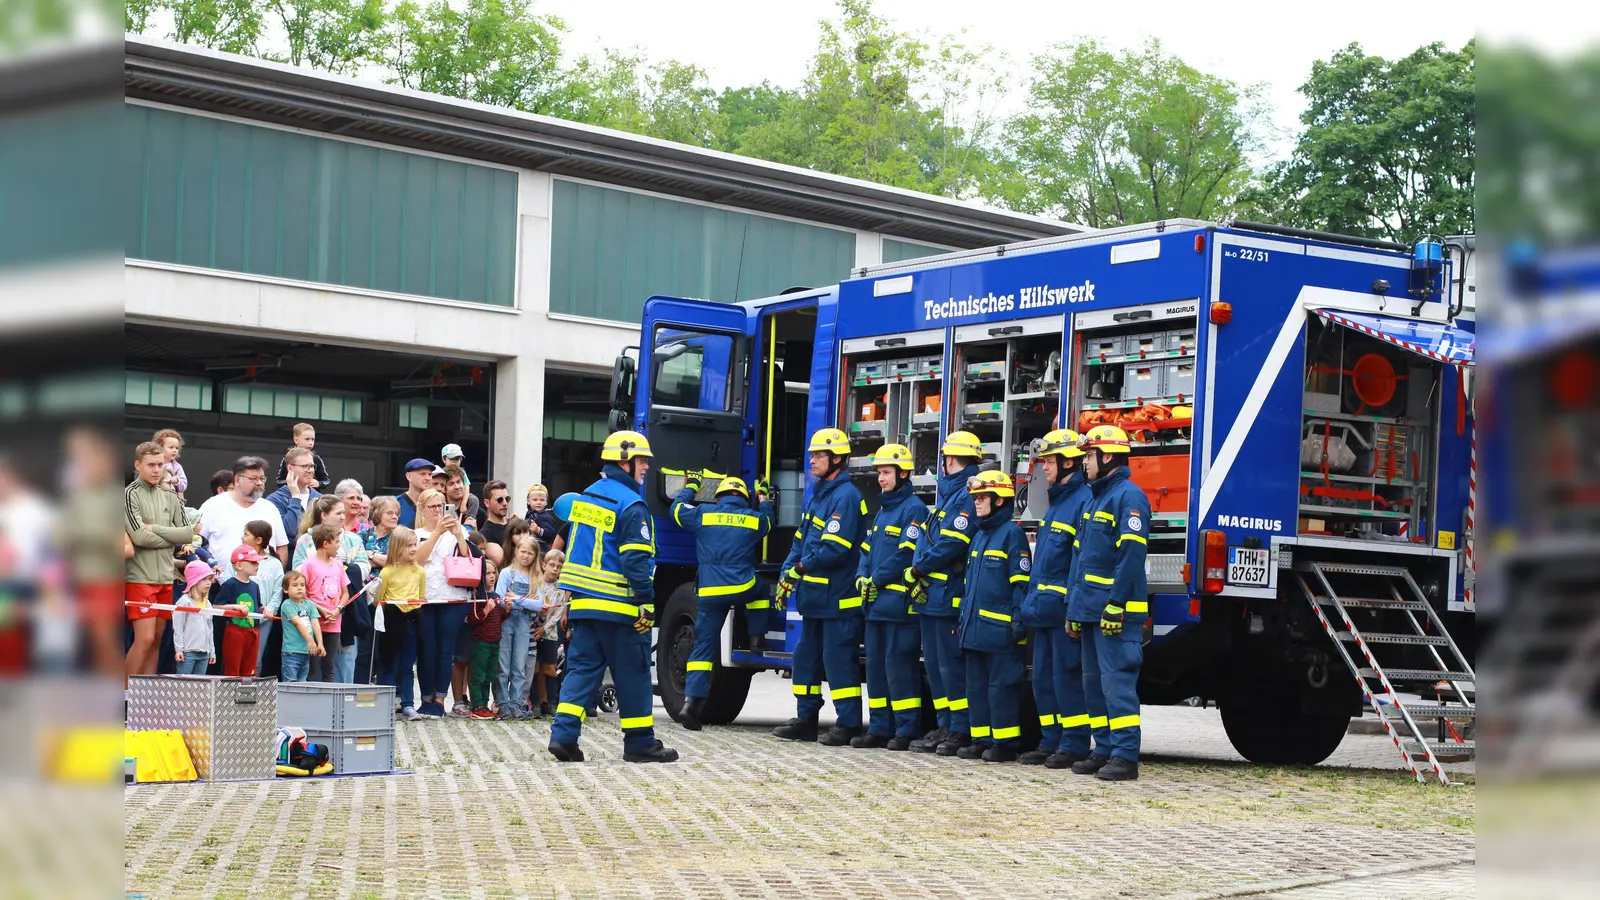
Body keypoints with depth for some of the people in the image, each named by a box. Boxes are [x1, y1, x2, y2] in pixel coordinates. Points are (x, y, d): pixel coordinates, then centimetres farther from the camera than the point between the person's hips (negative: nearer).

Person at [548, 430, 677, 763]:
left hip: (583, 601, 8)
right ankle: (639, 742, 8)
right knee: (633, 674, 2)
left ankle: (563, 734, -3)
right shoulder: (631, 505, -13)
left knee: (582, 667, 8)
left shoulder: (587, 496, 13)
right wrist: (647, 601, -15)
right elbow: (636, 560, -18)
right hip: (619, 606, -8)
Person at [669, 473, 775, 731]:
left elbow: (677, 510, 21)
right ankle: (757, 637, 28)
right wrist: (764, 499, 49)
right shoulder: (754, 518, 7)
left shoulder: (703, 514, 4)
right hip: (743, 590, -1)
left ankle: (691, 701, -6)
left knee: (703, 647, 4)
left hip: (709, 594, 1)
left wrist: (690, 487, 38)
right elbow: (768, 523, 31)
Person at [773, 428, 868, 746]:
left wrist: (800, 568, -12)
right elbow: (801, 540, 19)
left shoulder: (846, 496, -14)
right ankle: (806, 719, 22)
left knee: (838, 659, -6)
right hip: (814, 595, 10)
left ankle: (848, 724, -1)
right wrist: (786, 576, 8)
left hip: (837, 597, -10)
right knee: (807, 656, 14)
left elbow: (834, 549, -21)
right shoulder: (817, 495, 17)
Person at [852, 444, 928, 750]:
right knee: (876, 665, 10)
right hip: (876, 603, 9)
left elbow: (906, 553, -16)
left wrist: (877, 580, -12)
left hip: (900, 603, -9)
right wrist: (862, 577, 3)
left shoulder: (914, 509, -8)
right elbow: (867, 549, 21)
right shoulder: (882, 510, 20)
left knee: (900, 667, -8)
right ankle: (879, 729, 15)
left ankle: (906, 731, -4)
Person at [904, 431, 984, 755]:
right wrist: (918, 574, 1)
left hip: (949, 596, -10)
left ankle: (960, 730, -3)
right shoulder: (949, 493, 19)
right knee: (935, 663, 12)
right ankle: (945, 726, 17)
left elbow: (950, 545, -20)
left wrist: (917, 570, -10)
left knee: (951, 663, -7)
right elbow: (928, 540, 16)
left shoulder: (967, 496, -12)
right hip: (931, 594, 10)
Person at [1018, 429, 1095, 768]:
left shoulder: (1083, 501, -12)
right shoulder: (1055, 504, 20)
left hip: (1065, 609, -10)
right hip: (1044, 609, 10)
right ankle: (1051, 742, 18)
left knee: (1067, 676, -6)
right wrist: (1033, 601, 19)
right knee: (1043, 677, 12)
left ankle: (1075, 744, -1)